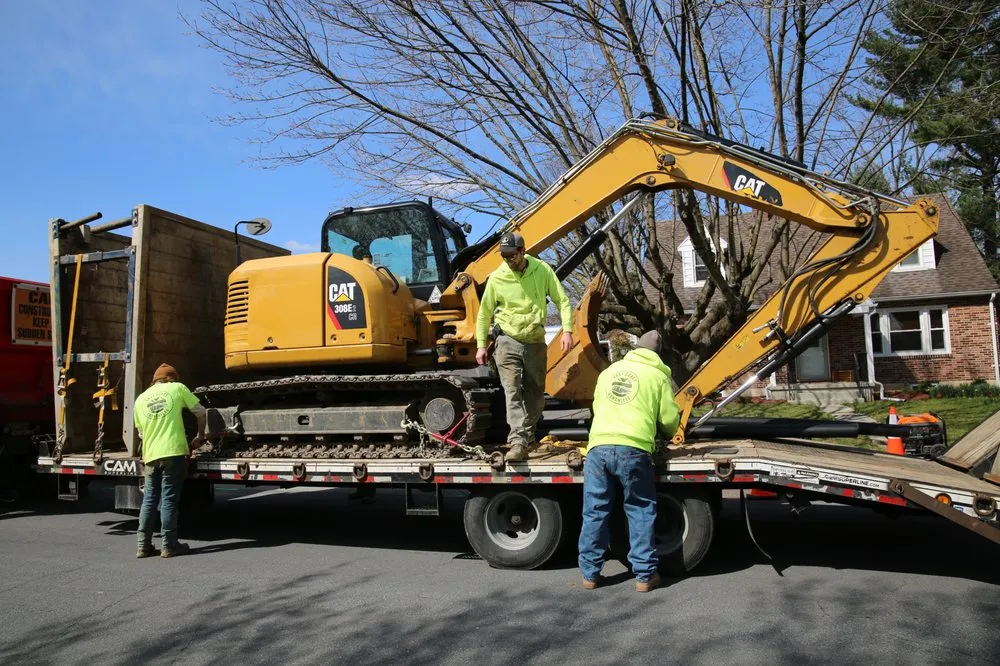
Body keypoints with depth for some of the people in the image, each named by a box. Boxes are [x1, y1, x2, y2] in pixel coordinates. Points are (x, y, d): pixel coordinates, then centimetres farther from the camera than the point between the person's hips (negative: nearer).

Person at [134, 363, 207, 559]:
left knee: (149, 500, 12)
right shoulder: (177, 388, 4)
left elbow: (141, 432, 19)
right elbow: (200, 412, 8)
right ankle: (169, 545, 5)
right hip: (173, 452, -4)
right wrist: (200, 437, 21)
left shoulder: (140, 399, 14)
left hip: (150, 455, 4)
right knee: (169, 500, 0)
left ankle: (143, 546, 14)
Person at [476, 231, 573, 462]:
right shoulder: (497, 278, -5)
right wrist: (481, 344, 2)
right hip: (508, 341, -2)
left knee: (535, 395, 12)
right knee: (512, 391, -16)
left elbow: (562, 300, 0)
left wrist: (567, 330, -12)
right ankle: (518, 443, -22)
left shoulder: (542, 270, -4)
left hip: (535, 341, 2)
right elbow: (484, 313, 5)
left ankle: (527, 435, 31)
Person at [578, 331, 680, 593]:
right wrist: (667, 434, 31)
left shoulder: (609, 371, 22)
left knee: (595, 512, 10)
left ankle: (590, 574, 17)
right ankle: (645, 575, 13)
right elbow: (670, 419, 9)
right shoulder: (658, 376, 10)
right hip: (633, 449, -3)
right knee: (641, 512, 10)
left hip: (598, 446, 3)